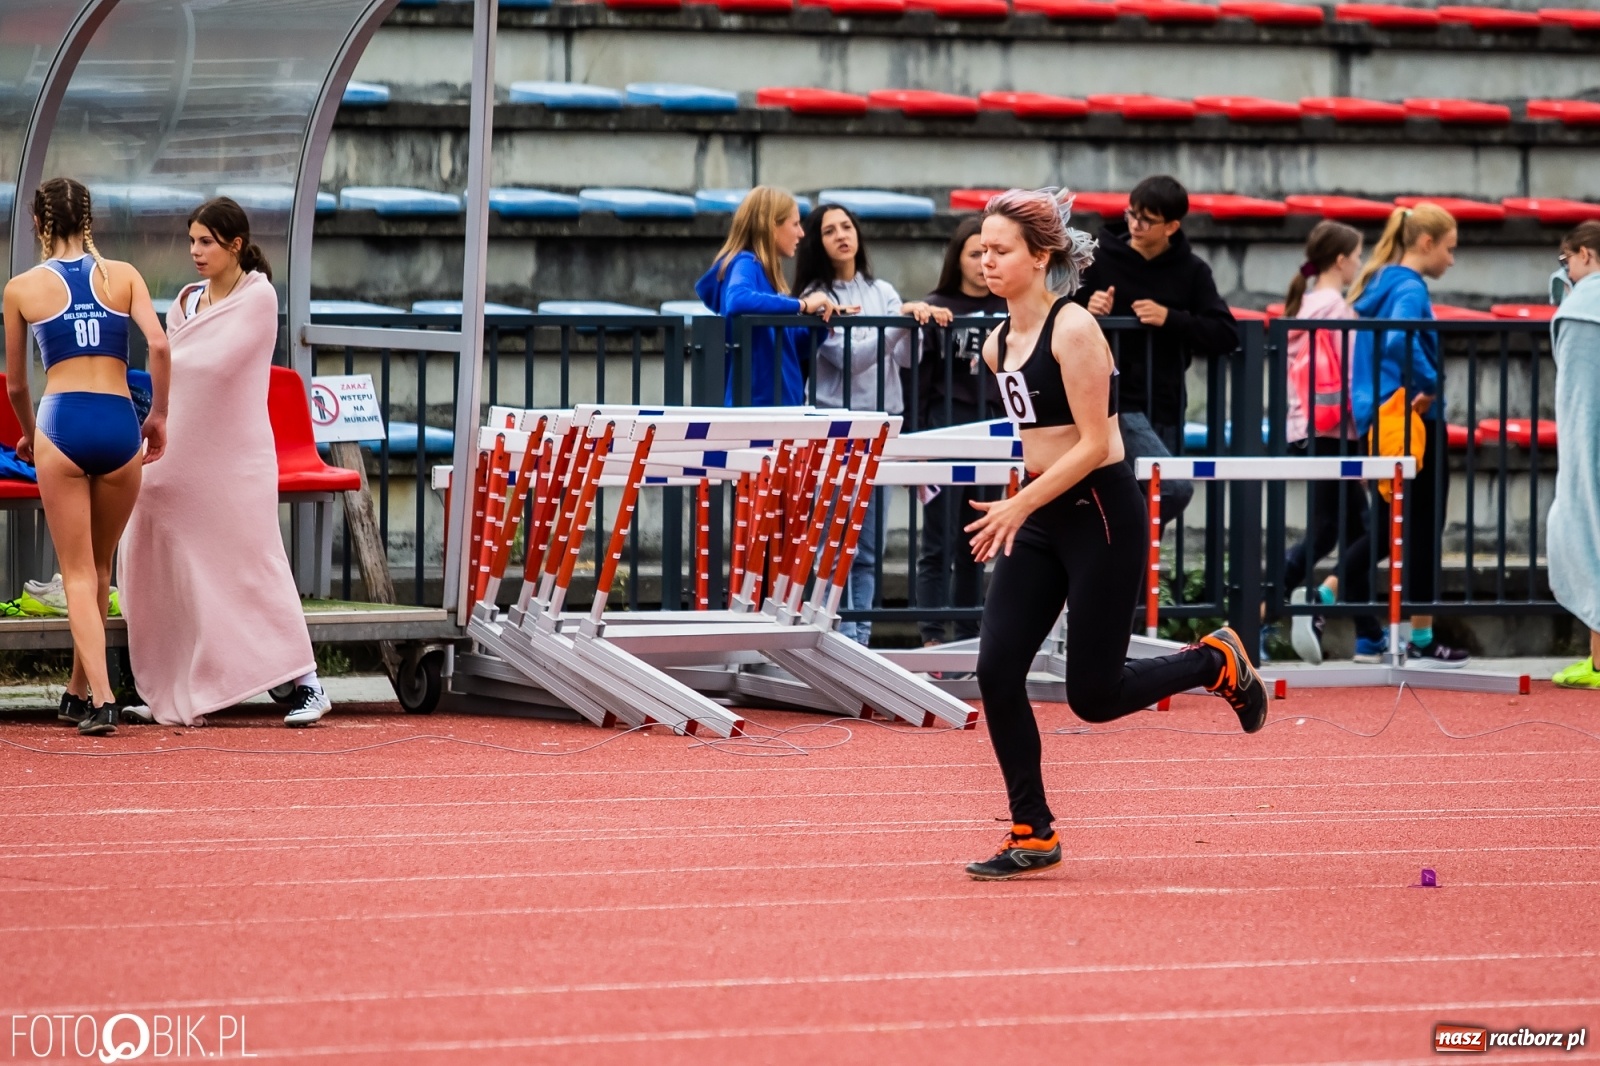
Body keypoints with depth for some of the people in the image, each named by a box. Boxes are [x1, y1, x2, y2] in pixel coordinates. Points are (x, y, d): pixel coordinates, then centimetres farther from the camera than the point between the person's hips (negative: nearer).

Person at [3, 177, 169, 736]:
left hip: (61, 423, -2)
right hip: (120, 423, 2)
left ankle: (101, 697, -14)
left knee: (79, 573, 1)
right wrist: (158, 415, 9)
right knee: (100, 568, 17)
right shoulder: (122, 276, 8)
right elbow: (158, 345, -5)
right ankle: (80, 691, 27)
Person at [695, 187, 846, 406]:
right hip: (757, 404, -9)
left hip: (782, 402, 9)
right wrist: (802, 305, -26)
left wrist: (823, 317, 6)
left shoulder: (768, 273, 17)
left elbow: (788, 342, 24)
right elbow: (738, 300, -33)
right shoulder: (745, 265, -9)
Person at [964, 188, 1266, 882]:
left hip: (1102, 513, -8)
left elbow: (1094, 445, -19)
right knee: (996, 670, -4)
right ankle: (1033, 835, 5)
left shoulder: (1073, 330, -16)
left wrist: (1019, 506, -22)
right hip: (1040, 518, 8)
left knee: (1094, 694, -4)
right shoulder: (998, 345, 7)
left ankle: (1217, 663, 23)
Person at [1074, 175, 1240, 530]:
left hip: (1165, 408, 4)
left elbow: (1226, 335, -3)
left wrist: (1170, 318, -16)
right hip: (1116, 403, -4)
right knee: (1174, 487, -22)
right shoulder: (1099, 259, -2)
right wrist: (1089, 312, -17)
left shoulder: (1191, 271, 4)